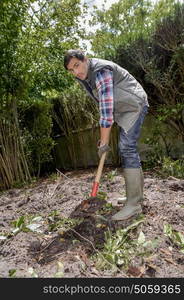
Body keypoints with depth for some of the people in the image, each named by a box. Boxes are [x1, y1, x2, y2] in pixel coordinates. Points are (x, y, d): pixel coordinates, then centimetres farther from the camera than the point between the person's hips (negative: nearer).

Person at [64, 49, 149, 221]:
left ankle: (134, 204, -17)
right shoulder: (83, 76, 6)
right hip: (122, 110, 10)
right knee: (127, 149, 8)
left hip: (134, 105, -9)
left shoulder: (101, 71, -25)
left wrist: (104, 142, -26)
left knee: (127, 148, -20)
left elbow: (106, 111, -30)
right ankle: (137, 195, 17)